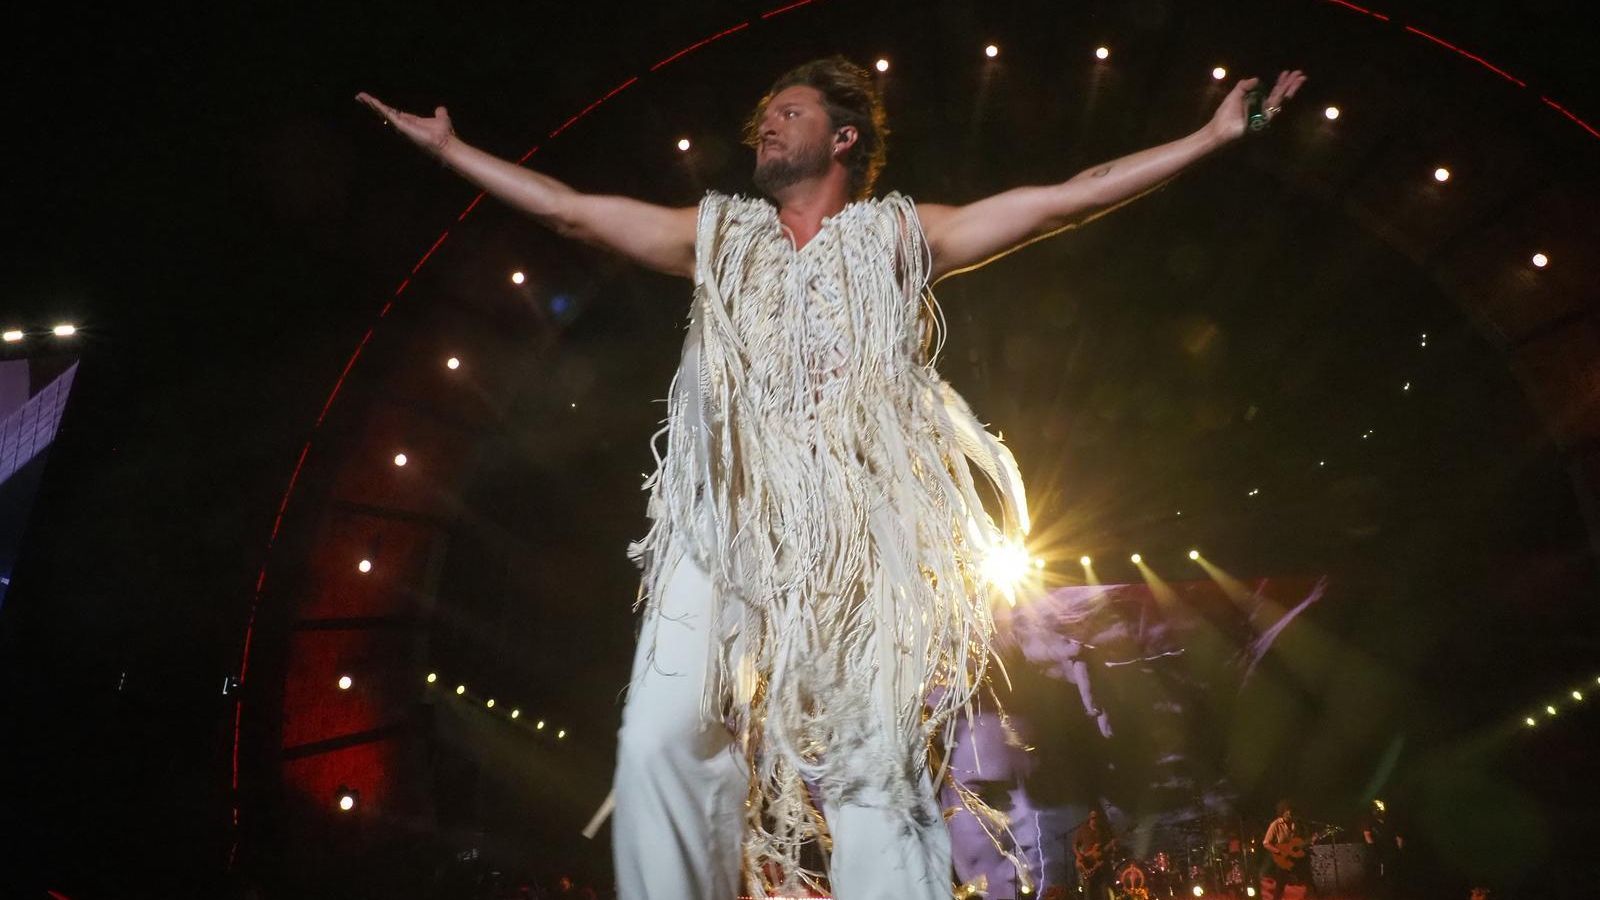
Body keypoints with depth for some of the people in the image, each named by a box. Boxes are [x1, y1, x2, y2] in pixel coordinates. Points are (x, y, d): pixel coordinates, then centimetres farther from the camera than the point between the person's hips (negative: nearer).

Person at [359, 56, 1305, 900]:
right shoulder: (716, 232, 22)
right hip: (725, 525, 2)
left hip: (863, 529, -2)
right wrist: (446, 145, 26)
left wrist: (1216, 132, 8)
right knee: (664, 740, -10)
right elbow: (567, 207, 24)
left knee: (876, 759, -6)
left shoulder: (899, 232, 15)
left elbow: (1066, 198, 10)